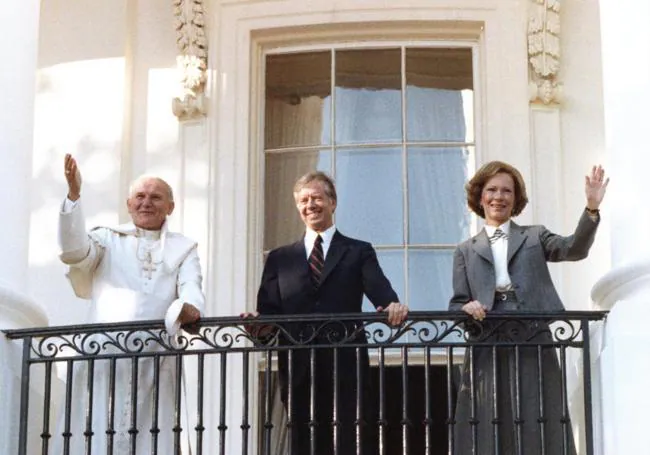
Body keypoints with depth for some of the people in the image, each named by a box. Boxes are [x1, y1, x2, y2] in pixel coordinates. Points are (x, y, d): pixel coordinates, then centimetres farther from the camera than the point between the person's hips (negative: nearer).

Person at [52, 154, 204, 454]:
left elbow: (191, 291, 1)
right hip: (102, 355, 0)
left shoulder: (183, 249, 17)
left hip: (153, 361, 0)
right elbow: (74, 251, -2)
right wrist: (73, 195, -14)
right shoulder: (108, 238, 17)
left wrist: (188, 309, -24)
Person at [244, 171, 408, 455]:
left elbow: (379, 291, -5)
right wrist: (257, 320, -15)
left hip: (346, 369, -2)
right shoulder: (280, 258, 17)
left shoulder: (359, 252, 11)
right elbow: (269, 309, 8)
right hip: (298, 370, 2)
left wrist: (393, 306, -27)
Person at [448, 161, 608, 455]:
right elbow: (456, 303, 11)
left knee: (536, 431, -4)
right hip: (487, 350, 0)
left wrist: (592, 209, -18)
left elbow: (575, 249, -2)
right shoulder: (466, 250, 16)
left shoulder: (535, 237, 15)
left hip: (533, 345, 0)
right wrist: (467, 308, -13)